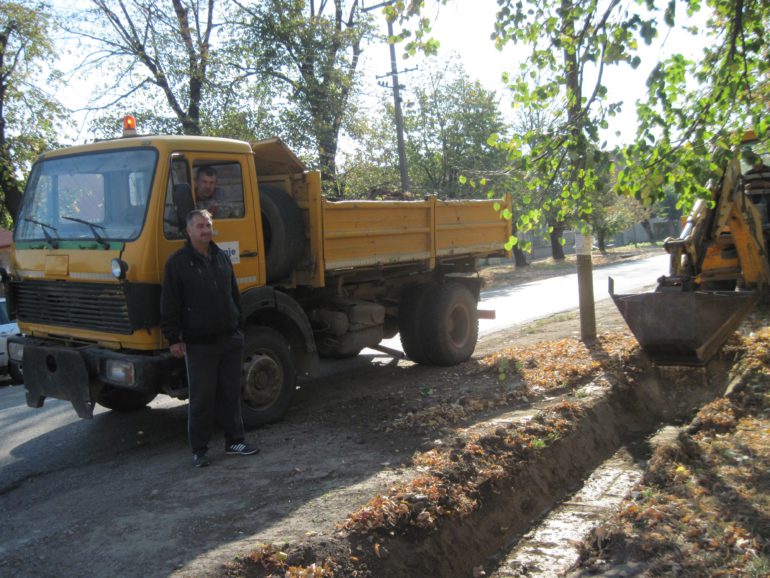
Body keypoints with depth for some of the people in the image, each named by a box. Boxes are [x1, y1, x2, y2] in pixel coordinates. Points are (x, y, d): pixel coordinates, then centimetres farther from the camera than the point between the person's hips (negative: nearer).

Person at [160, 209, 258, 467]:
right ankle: (199, 450, 13)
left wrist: (237, 326, 18)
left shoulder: (222, 257, 12)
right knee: (201, 398, 2)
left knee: (231, 394, 12)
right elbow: (169, 305, -7)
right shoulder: (178, 262, -6)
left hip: (230, 339, 5)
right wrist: (173, 339, -10)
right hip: (199, 344, -5)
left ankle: (234, 441, 23)